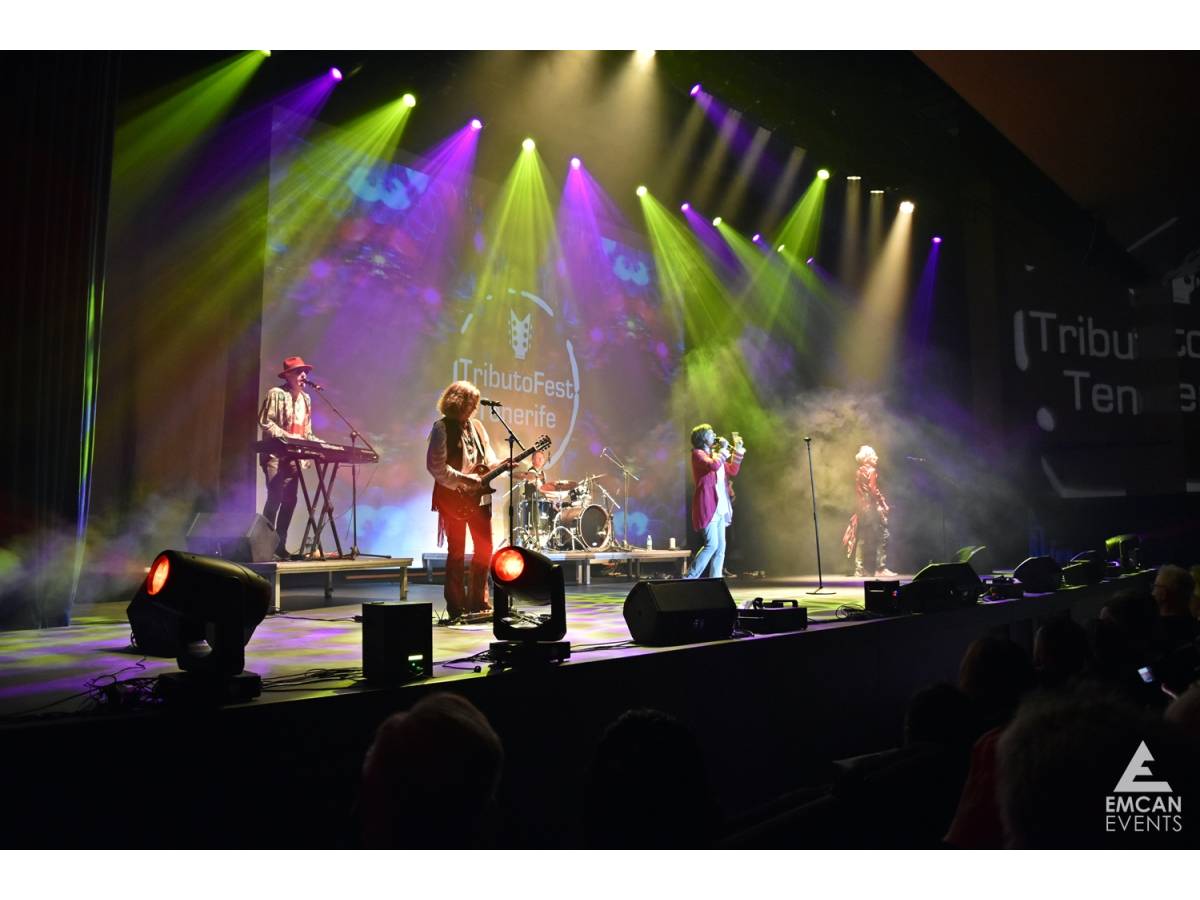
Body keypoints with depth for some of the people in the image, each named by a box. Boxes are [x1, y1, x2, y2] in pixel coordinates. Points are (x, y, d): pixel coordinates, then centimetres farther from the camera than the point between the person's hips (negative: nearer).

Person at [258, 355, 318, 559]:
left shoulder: (305, 398, 16)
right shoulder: (276, 394, -3)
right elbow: (265, 422, -11)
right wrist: (287, 437, -19)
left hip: (295, 457, 7)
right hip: (276, 455, -7)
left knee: (289, 501, 5)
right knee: (275, 499, -13)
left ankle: (280, 546, 11)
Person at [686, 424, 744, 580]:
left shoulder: (714, 454, 20)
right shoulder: (698, 453, -5)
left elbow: (732, 471, 23)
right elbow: (713, 465, -24)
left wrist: (737, 453, 13)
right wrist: (723, 449, -12)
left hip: (720, 507, 9)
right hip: (708, 506, -9)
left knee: (721, 547, 5)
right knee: (712, 545, -15)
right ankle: (690, 578, -9)